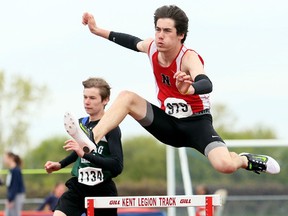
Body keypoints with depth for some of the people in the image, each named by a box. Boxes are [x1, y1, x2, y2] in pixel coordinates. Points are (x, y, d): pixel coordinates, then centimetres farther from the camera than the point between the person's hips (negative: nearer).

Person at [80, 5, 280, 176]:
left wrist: (189, 89, -70)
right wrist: (98, 30, 18)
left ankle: (246, 160, 6)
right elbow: (134, 42, 19)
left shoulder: (189, 58, -25)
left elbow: (207, 85, -47)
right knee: (126, 97, -17)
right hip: (168, 123, 5)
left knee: (225, 165, -29)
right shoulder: (152, 47, -7)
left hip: (196, 123, -5)